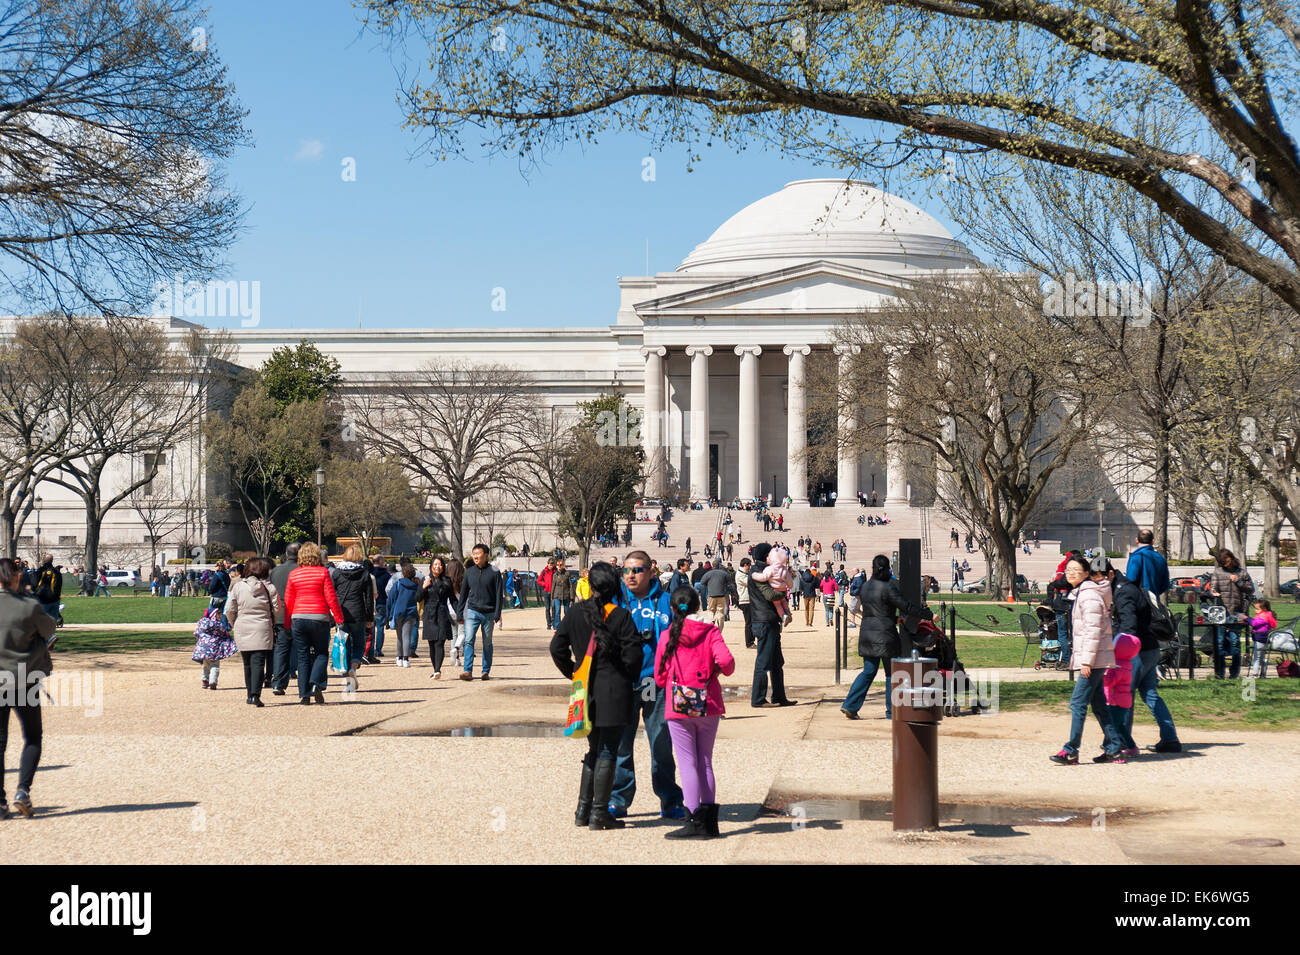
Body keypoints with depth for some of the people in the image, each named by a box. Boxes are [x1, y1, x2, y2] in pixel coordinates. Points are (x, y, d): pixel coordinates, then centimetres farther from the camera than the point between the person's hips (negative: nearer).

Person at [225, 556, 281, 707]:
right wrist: (270, 621, 18)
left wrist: (234, 625, 18)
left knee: (247, 664, 14)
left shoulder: (238, 586, 1)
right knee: (258, 662, -5)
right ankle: (255, 695, -16)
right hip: (262, 631, -2)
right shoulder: (269, 588, -4)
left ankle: (250, 695, 18)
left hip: (242, 630, 2)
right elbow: (278, 610, -1)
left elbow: (229, 610, 2)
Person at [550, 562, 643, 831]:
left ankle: (583, 809, 16)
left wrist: (573, 674, 14)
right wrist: (628, 678, 6)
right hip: (614, 692, -5)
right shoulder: (621, 616, -11)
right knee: (608, 752, 1)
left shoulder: (577, 613, 2)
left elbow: (557, 647, 4)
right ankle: (599, 813, 2)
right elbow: (632, 655, -13)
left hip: (587, 690, 5)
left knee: (594, 750, 17)